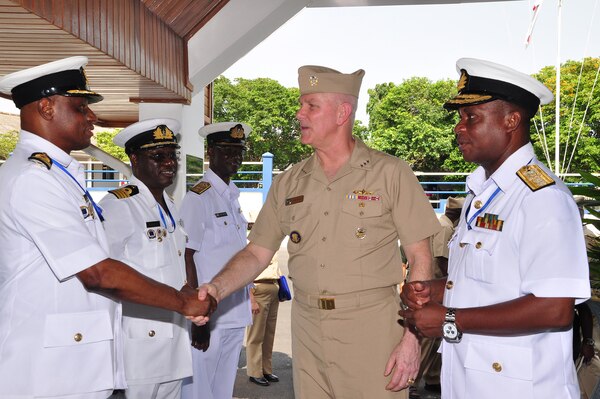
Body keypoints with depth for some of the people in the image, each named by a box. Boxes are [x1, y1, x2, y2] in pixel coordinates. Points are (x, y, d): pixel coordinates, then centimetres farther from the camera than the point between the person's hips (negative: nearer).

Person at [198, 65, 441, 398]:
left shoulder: (390, 173, -4)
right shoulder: (289, 182, 7)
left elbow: (420, 259, -5)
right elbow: (257, 253, 7)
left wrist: (411, 339, -11)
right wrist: (217, 288, -11)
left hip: (371, 327, -3)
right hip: (307, 329, 4)